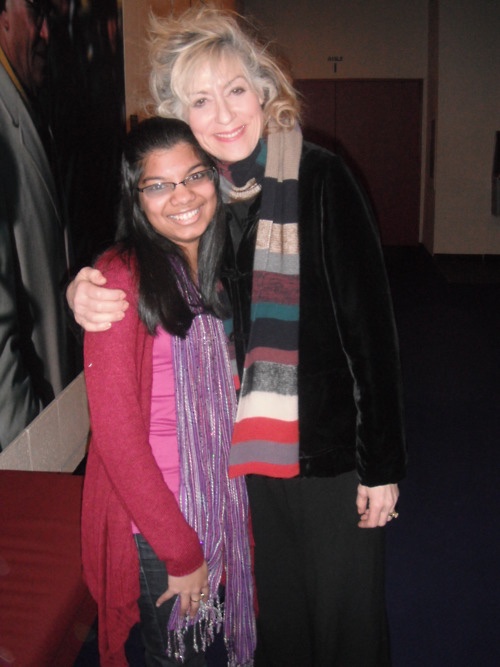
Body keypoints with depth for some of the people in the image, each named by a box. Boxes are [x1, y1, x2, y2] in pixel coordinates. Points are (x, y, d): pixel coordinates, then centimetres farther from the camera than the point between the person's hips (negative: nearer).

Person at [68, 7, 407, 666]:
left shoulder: (320, 179, -13)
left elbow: (371, 325, -12)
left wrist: (382, 462, -11)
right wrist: (85, 295, -13)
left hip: (331, 447, -4)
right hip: (246, 448, 4)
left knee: (345, 613, 13)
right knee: (274, 608, 22)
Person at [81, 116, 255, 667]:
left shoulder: (217, 268, 4)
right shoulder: (122, 276, -19)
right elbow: (116, 430, -20)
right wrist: (180, 549, -15)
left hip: (220, 505, 6)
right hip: (154, 522, -6)